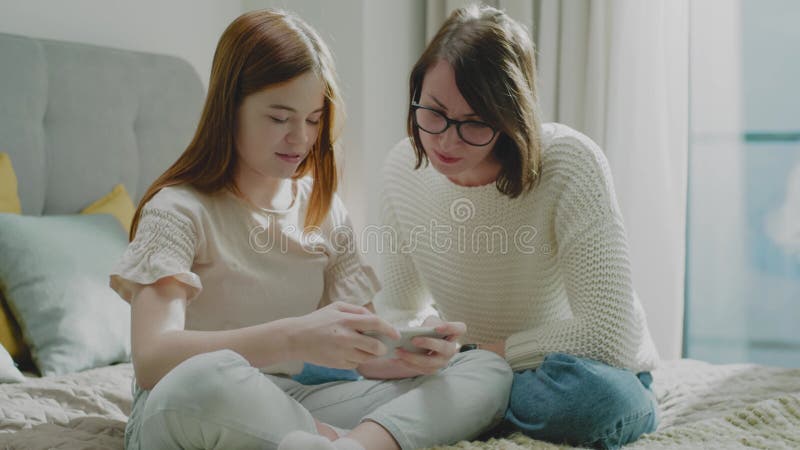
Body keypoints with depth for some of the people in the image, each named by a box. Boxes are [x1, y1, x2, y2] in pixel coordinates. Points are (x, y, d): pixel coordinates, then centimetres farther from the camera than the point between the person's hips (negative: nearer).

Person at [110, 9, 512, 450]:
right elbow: (151, 360, -23)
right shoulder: (178, 211, -7)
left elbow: (368, 358, 8)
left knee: (488, 370, -10)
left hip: (292, 412, 6)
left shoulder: (325, 211, 11)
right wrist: (293, 338, -36)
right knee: (207, 377, -42)